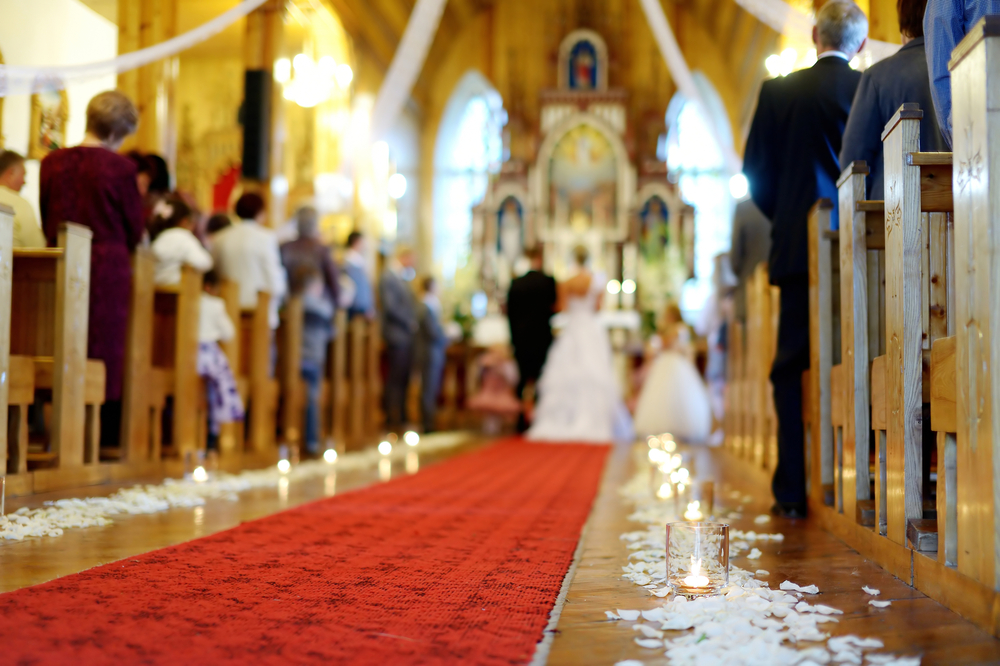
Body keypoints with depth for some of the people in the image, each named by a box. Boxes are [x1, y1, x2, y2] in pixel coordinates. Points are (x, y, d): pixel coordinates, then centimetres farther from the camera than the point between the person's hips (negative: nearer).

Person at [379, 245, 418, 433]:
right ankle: (392, 420, -3)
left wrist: (413, 322, 7)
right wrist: (410, 322, -12)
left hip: (406, 335, 9)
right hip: (396, 334, -9)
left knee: (403, 378, 11)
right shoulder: (388, 277, -12)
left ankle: (400, 417, 16)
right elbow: (390, 306, -20)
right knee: (396, 379, -6)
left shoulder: (401, 278, 17)